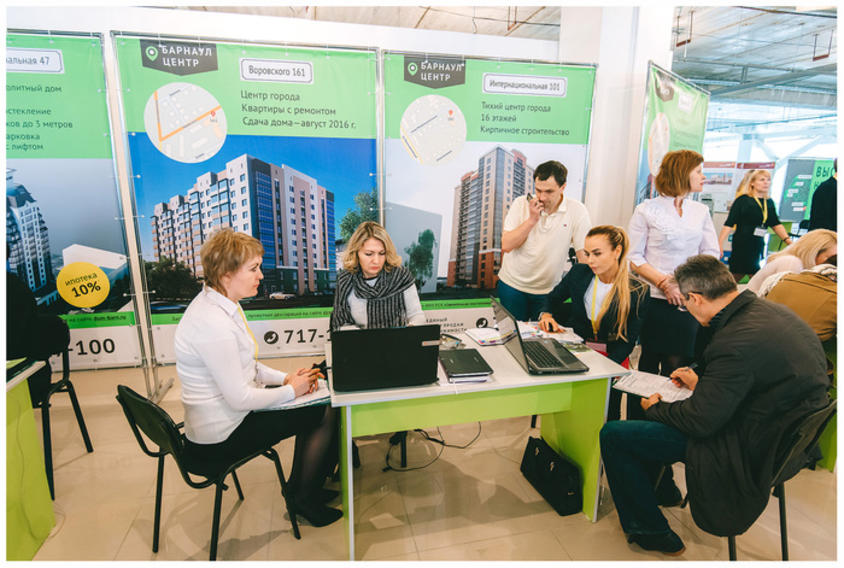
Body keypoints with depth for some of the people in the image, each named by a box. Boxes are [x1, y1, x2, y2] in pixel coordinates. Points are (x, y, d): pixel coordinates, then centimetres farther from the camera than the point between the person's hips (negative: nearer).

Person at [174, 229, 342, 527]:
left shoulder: (220, 304, 3)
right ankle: (304, 501, 16)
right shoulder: (212, 323, -30)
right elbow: (240, 399, -27)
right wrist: (290, 390, -13)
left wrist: (285, 377, 1)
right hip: (222, 436, -10)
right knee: (326, 414, -6)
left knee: (316, 405, 12)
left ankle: (300, 488, 27)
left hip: (229, 411, 10)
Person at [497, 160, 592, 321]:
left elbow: (584, 257, -7)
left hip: (549, 290, 0)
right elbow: (506, 246, -13)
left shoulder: (577, 211, -10)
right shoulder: (521, 204, -7)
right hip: (512, 285, 1)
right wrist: (532, 219, -20)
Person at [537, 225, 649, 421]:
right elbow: (554, 297, 17)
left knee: (605, 419, -16)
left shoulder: (638, 291, -8)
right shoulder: (579, 273, -2)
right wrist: (547, 315, -5)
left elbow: (628, 340, -6)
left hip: (611, 356, -1)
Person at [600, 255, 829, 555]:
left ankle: (650, 531, 12)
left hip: (747, 451, -10)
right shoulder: (774, 311, -2)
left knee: (613, 434, -9)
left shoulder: (736, 342, -31)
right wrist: (702, 381, 15)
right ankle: (658, 486, 39)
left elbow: (700, 422, -23)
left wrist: (655, 408, -6)